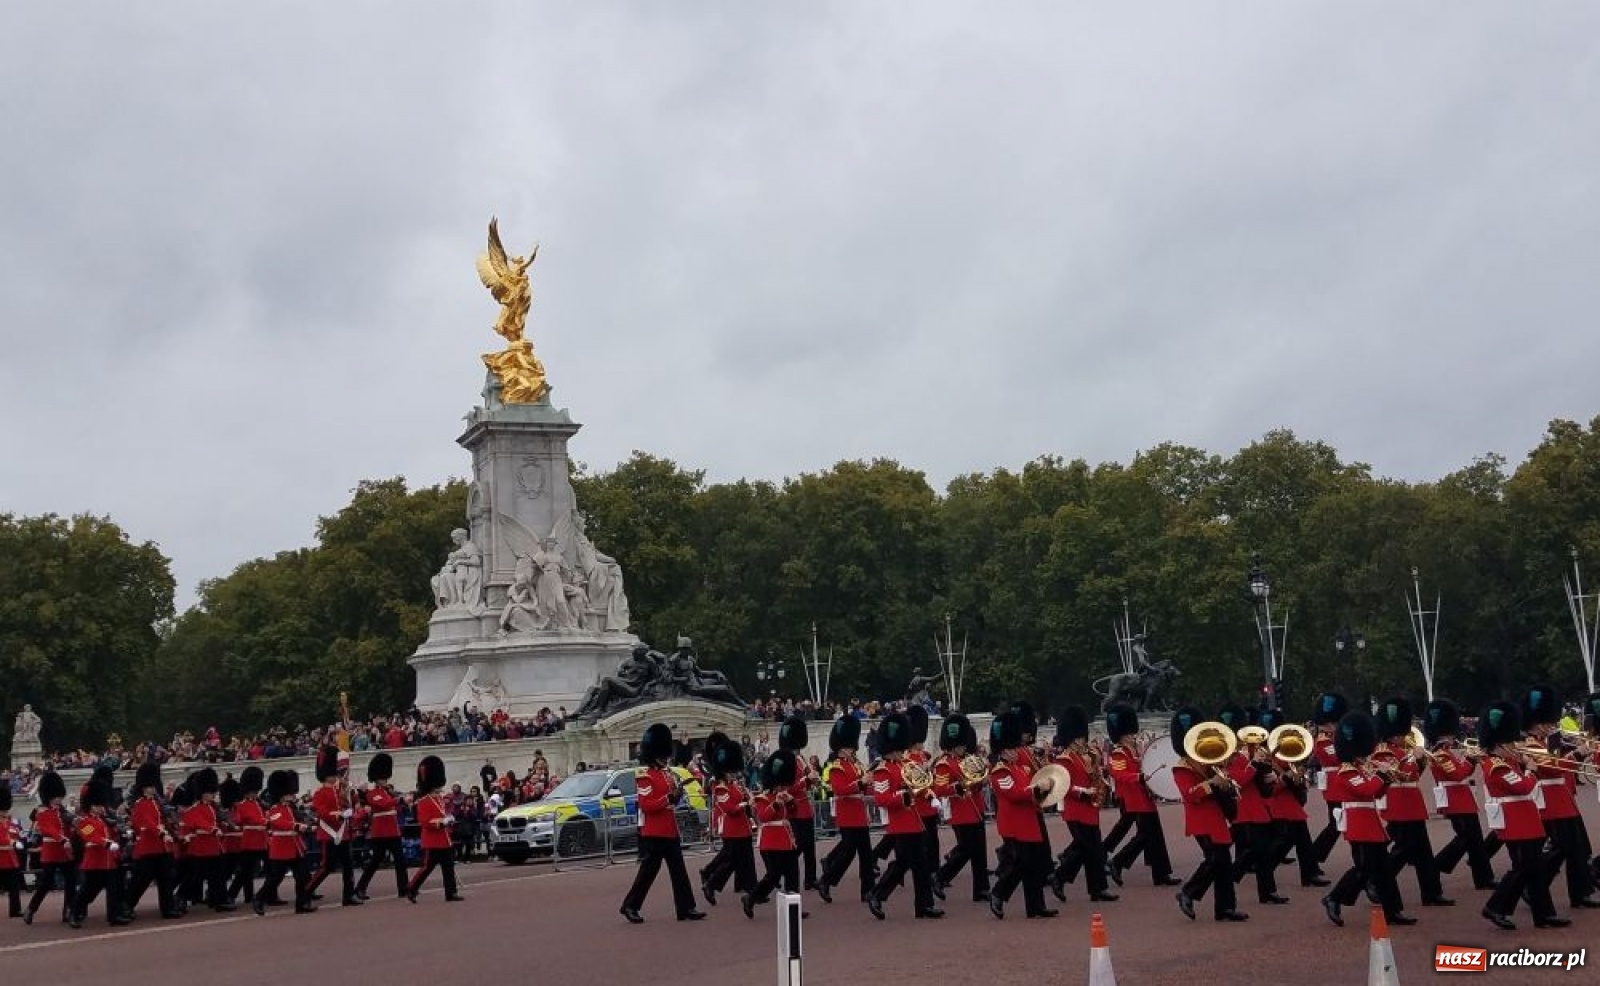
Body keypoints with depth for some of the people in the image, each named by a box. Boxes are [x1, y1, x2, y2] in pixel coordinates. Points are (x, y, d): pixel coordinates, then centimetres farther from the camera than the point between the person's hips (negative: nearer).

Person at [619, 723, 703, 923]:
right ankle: (630, 906, 13)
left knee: (679, 870, 7)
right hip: (654, 832, -8)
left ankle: (686, 908, 9)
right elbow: (646, 805, -19)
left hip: (670, 831, 8)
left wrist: (677, 795, -2)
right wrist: (669, 798, -25)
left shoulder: (668, 773, 14)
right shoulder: (645, 776, -12)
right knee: (649, 870, -1)